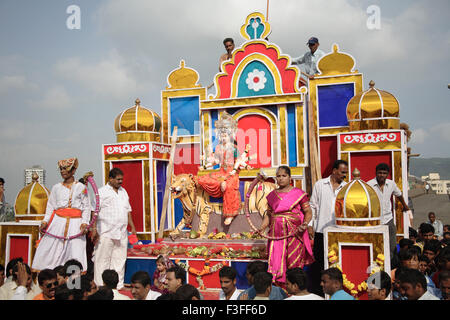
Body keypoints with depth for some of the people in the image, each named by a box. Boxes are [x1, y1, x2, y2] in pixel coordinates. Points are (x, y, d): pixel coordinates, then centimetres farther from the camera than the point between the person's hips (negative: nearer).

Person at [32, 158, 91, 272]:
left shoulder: (81, 187, 7)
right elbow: (50, 206, 14)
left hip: (75, 223, -2)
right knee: (46, 251, -3)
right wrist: (45, 221, 1)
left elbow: (86, 207, 4)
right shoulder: (56, 187, 14)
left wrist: (85, 223, -8)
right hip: (58, 221, 2)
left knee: (76, 253, -7)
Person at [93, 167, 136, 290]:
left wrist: (132, 226, 18)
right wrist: (94, 228, -13)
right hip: (106, 233, -6)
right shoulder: (102, 192, -2)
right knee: (103, 260, -1)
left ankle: (118, 284, 15)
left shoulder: (123, 191, 17)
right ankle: (101, 286, 6)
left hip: (122, 233, 6)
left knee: (120, 260, 8)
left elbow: (128, 210, 23)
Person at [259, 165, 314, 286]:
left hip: (294, 234, -3)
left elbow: (308, 212, 2)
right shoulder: (272, 195, 13)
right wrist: (262, 227, 2)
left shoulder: (298, 193, 1)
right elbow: (268, 214, 16)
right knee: (276, 264, -1)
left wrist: (305, 224, -16)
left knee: (294, 264, -1)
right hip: (276, 234, 3)